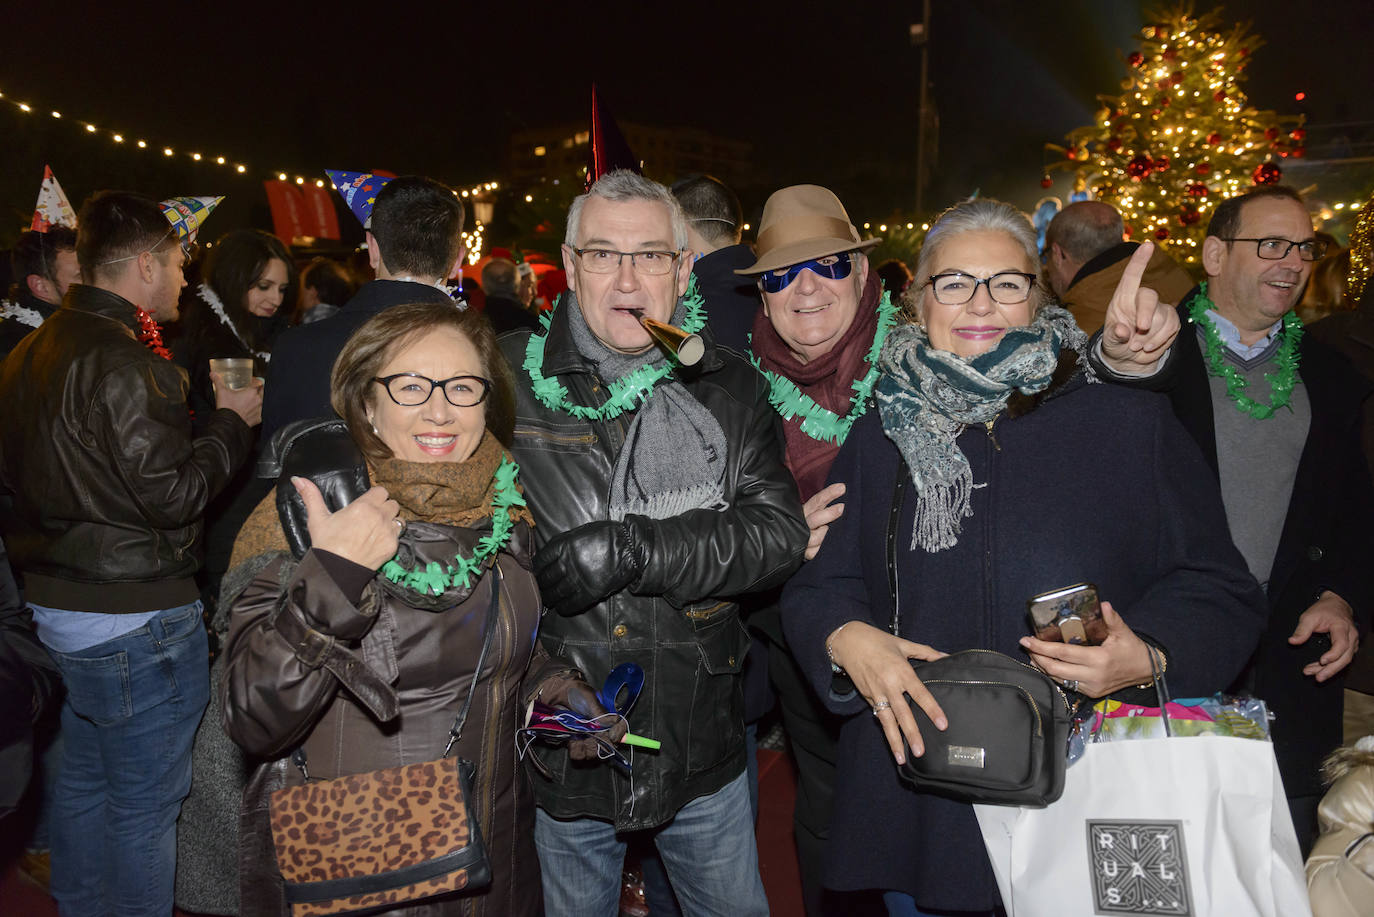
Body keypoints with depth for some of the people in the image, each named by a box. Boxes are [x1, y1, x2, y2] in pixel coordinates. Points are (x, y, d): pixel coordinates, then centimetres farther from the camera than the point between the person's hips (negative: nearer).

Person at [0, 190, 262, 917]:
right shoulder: (120, 361, -22)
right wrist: (231, 422, -9)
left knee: (84, 782, 24)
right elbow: (169, 495, -23)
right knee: (144, 803, 5)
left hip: (59, 604, 10)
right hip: (134, 619, -10)